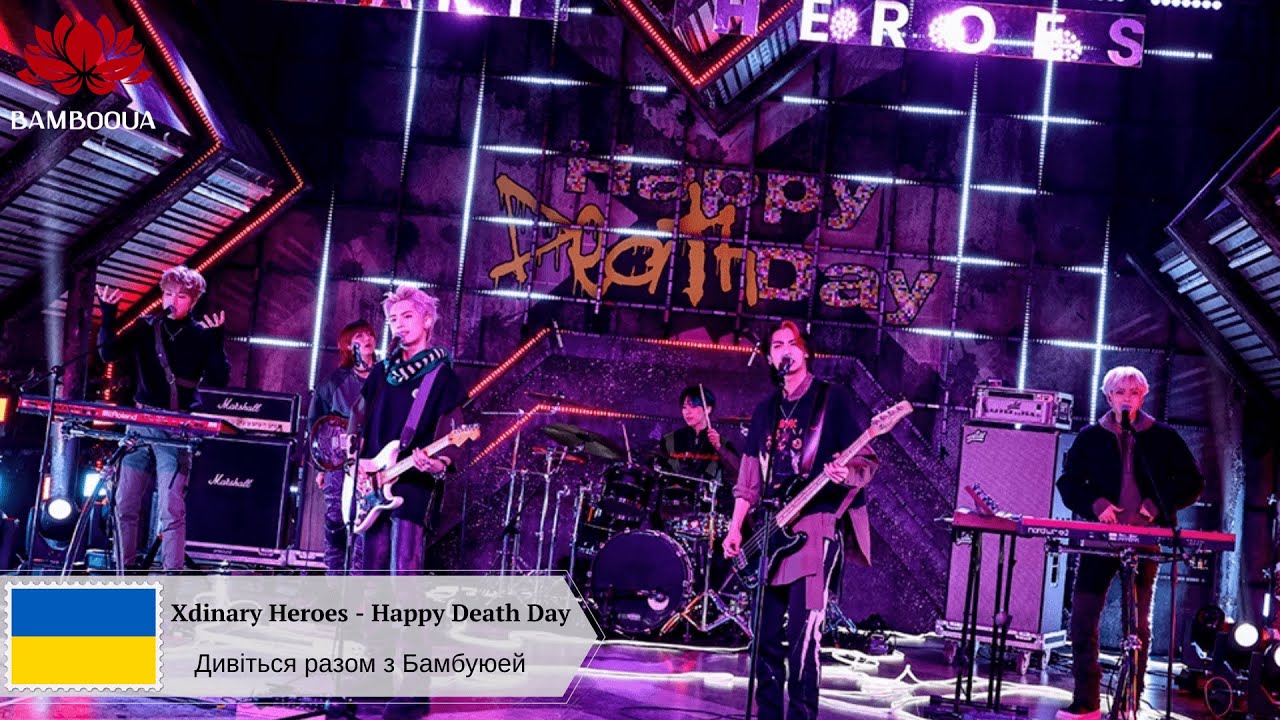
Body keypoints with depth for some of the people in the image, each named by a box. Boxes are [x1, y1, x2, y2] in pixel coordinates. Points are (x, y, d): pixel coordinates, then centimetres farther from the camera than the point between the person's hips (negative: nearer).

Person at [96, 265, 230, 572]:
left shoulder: (202, 335, 1)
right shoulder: (146, 327, 7)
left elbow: (219, 380, -6)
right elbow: (109, 353, -2)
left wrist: (216, 342, -18)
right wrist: (109, 317, -13)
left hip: (177, 430, -4)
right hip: (140, 424, 4)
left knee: (171, 509, -10)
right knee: (125, 504, 6)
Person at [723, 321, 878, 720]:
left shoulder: (833, 398, 0)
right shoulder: (766, 409, 17)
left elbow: (867, 462, -3)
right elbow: (750, 477, 16)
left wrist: (846, 473, -25)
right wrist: (736, 527, 8)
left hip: (816, 526, -6)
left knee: (801, 635, -13)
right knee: (767, 634, 6)